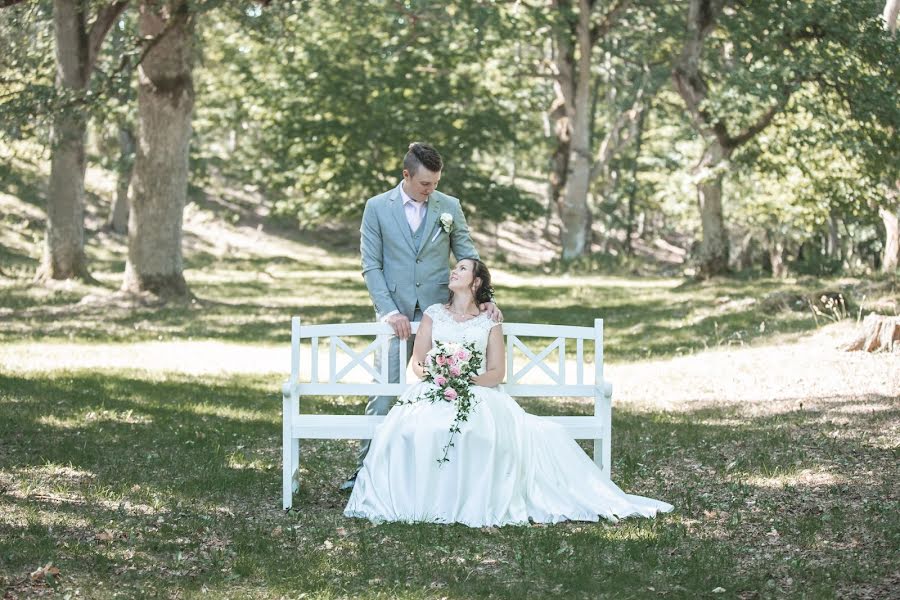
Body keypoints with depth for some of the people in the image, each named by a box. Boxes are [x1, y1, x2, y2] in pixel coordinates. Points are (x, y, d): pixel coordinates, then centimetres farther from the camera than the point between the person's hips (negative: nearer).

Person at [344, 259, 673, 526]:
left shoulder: (489, 324, 14)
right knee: (415, 430, -37)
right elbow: (417, 362, 11)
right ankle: (424, 499, -27)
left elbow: (497, 373, 5)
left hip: (478, 395, 0)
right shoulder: (433, 314, 18)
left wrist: (466, 379, -14)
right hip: (433, 393, 0)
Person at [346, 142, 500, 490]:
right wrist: (390, 312, -11)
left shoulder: (449, 208, 5)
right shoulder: (377, 208, 1)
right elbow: (371, 266, -1)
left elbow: (468, 258, 9)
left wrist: (486, 298, -5)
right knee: (383, 396, -3)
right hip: (396, 316, -1)